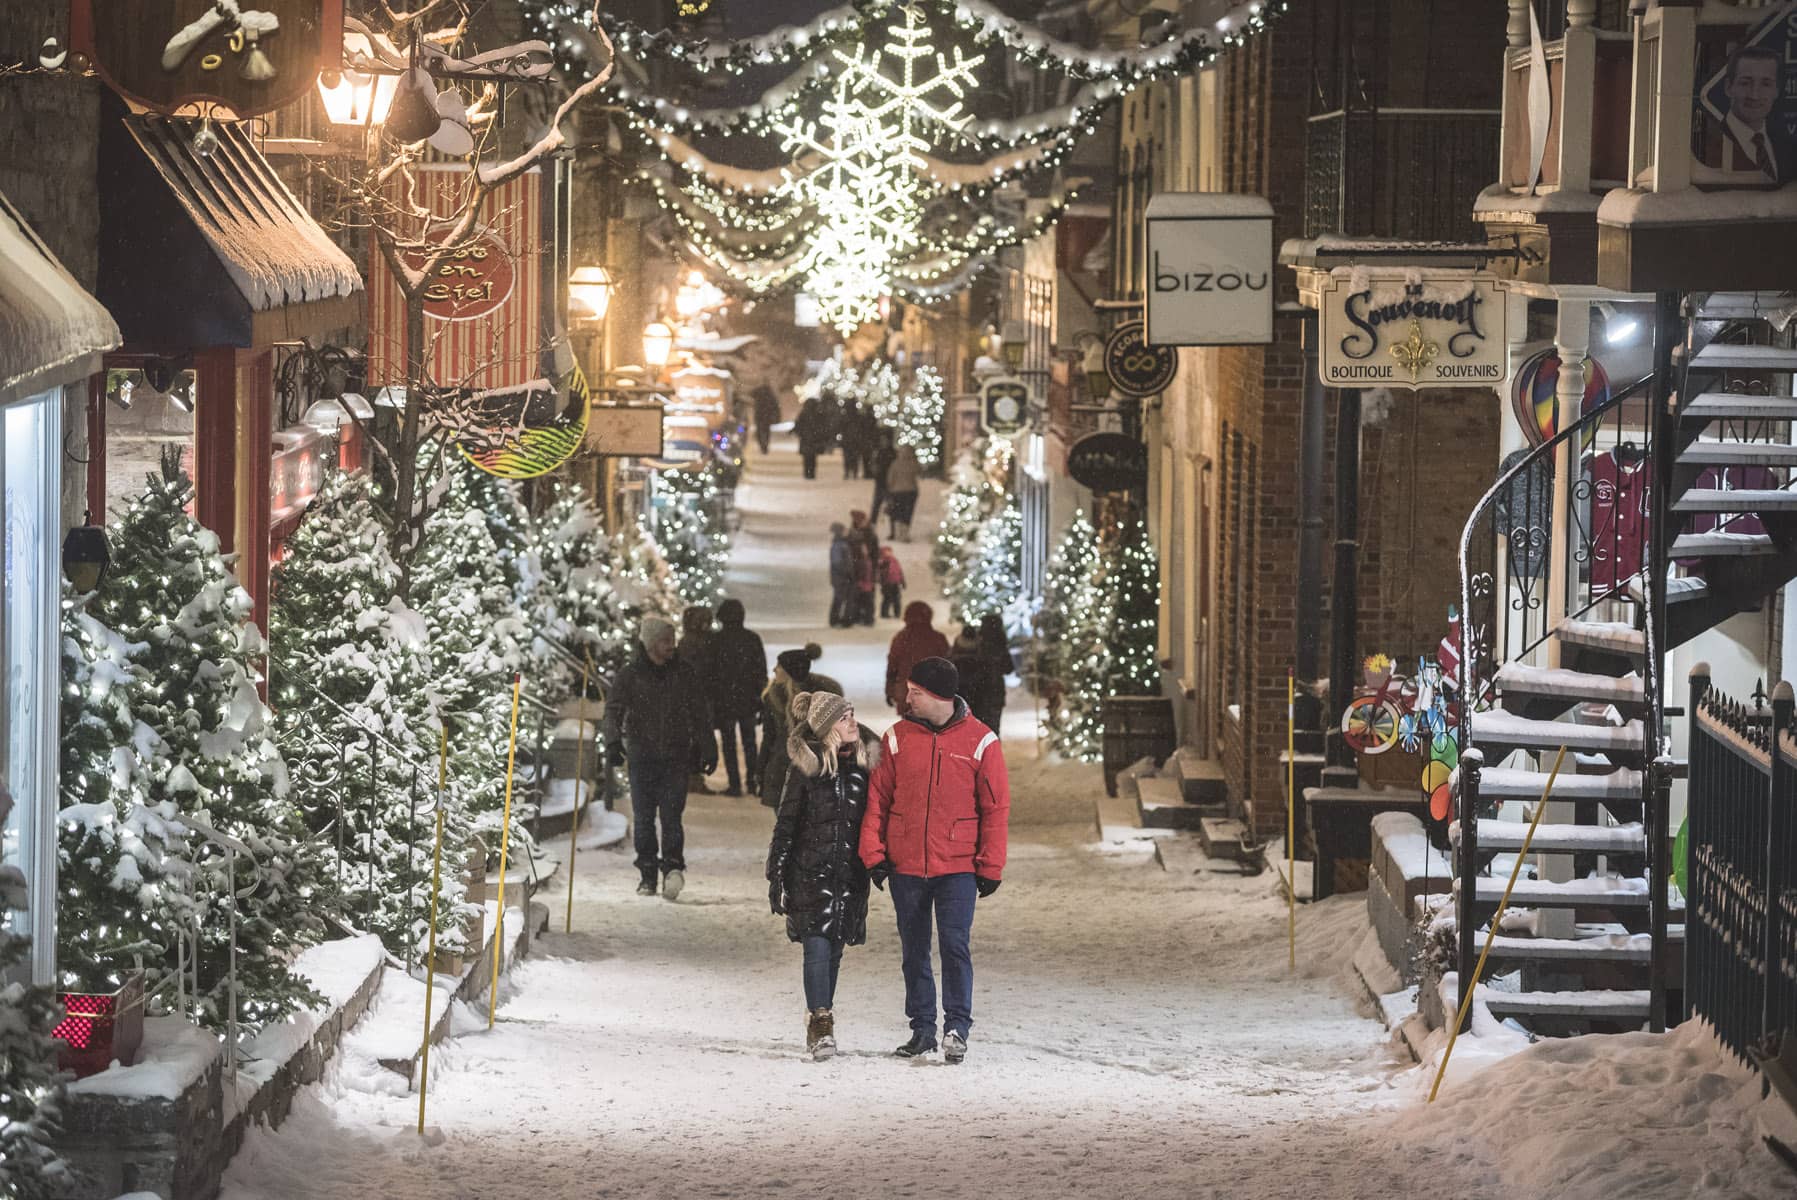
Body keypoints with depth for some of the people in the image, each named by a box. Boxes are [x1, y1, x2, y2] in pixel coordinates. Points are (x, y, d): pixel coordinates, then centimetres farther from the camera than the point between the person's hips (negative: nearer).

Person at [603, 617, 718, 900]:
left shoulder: (684, 674, 8)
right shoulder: (630, 676, 3)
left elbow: (700, 715, 14)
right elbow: (613, 709, -6)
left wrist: (707, 750, 12)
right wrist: (614, 741, -22)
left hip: (676, 756, 0)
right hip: (641, 756, 0)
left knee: (671, 815, -12)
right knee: (643, 818, 2)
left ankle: (673, 865, -19)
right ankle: (648, 874, 8)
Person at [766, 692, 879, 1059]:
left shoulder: (865, 763, 4)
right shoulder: (806, 767, -5)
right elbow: (786, 823, -1)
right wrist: (776, 874, -2)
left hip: (851, 874, 4)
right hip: (811, 873, -4)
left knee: (834, 950, 9)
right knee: (817, 946, -12)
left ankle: (820, 1022, 21)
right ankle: (820, 1025, -13)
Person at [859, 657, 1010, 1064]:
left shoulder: (980, 742, -3)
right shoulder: (898, 738, 3)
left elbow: (996, 809, -1)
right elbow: (877, 800, 6)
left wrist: (991, 868, -4)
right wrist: (873, 855, -2)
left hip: (957, 866, -3)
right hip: (905, 865, 3)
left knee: (955, 945, -11)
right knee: (914, 949, 9)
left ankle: (957, 1027, -4)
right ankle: (922, 1028, 18)